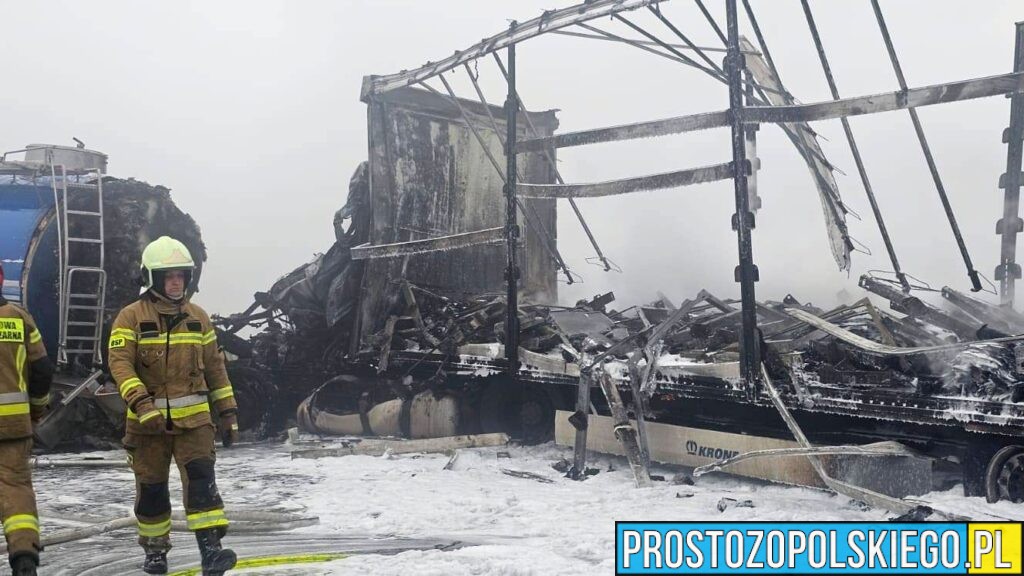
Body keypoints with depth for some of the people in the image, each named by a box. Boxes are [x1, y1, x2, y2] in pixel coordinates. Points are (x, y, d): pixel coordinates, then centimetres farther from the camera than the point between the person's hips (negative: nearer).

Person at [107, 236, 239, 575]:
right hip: (148, 420, -1)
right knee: (151, 487, 9)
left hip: (193, 417, 1)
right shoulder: (131, 317, -2)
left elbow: (215, 367, 12)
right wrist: (141, 403, -27)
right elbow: (119, 362, -13)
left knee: (201, 477, -12)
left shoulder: (198, 317, 8)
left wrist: (228, 412, 9)